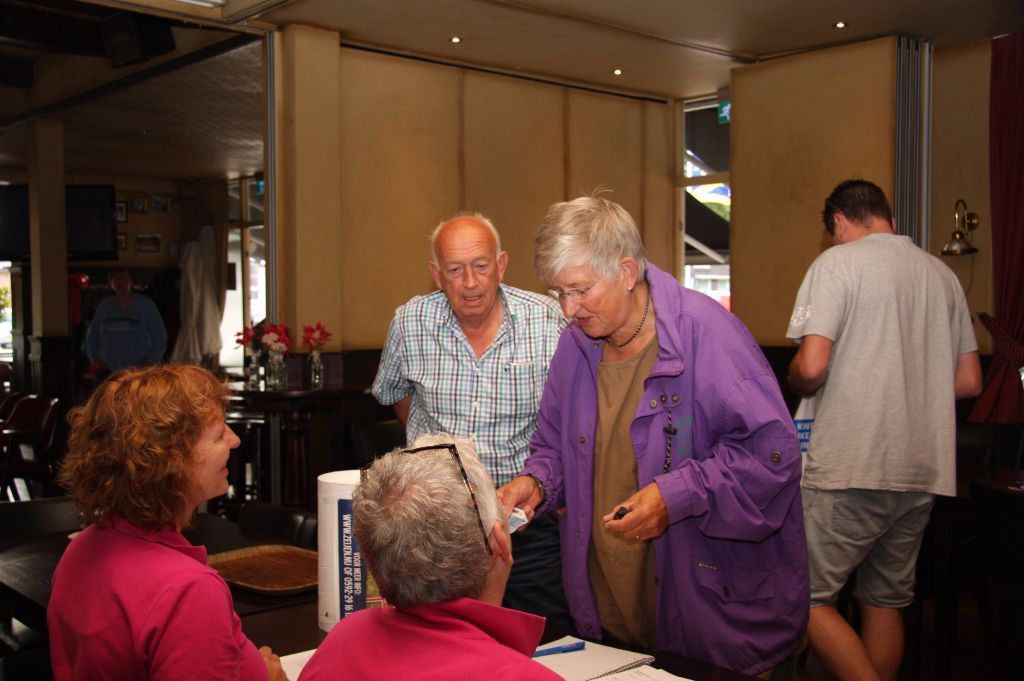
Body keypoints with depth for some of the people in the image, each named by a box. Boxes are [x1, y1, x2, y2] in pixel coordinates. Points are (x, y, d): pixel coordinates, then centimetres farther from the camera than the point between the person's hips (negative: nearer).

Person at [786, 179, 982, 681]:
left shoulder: (838, 262, -6)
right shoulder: (942, 274, 13)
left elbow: (811, 367, -17)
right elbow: (969, 382, 15)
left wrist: (795, 384, 5)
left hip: (851, 470, -7)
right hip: (924, 471, 7)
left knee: (808, 599, 2)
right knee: (885, 602, 17)